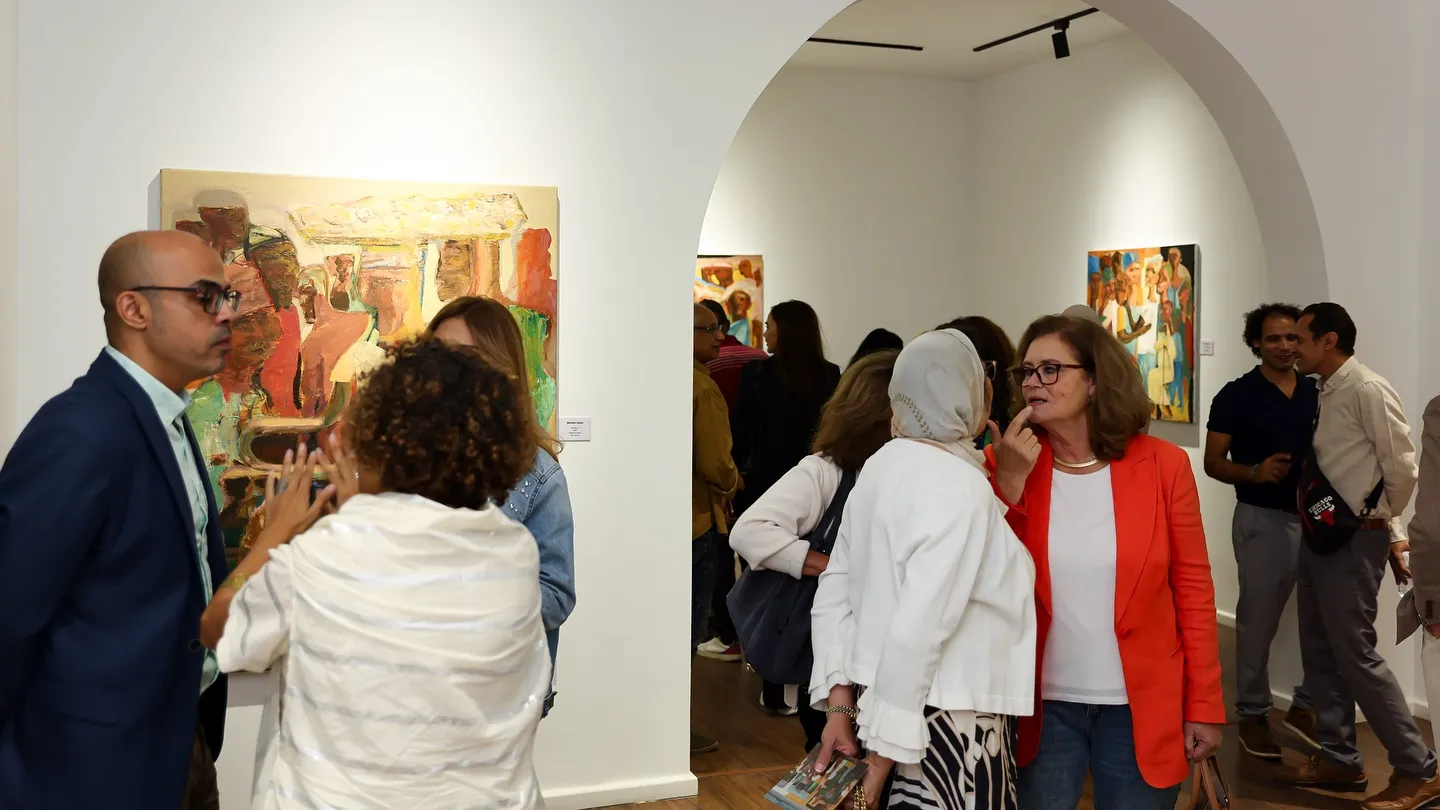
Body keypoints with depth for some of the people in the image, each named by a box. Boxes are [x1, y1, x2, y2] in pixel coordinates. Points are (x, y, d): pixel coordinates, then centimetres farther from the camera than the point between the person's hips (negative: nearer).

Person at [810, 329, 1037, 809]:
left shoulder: (883, 464, 4)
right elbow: (920, 627, -24)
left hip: (878, 698, 8)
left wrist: (840, 704, 5)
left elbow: (833, 593, 5)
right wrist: (885, 750, -19)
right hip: (945, 717, -8)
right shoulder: (960, 485, -18)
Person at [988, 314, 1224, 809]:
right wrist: (1009, 482, -16)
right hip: (1042, 705, 1)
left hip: (1141, 708, 0)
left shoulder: (1162, 464, -5)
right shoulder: (1005, 465, -3)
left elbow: (1193, 588, -1)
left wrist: (1204, 706, -1)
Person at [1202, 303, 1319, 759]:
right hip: (1262, 520, -4)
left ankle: (1305, 705, 21)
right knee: (1258, 620, 3)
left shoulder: (1316, 393, 7)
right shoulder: (1236, 396, -5)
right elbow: (1213, 463, -4)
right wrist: (1254, 472, -22)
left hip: (1316, 517, 4)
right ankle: (1252, 715, 17)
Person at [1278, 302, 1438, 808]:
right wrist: (1392, 532, 13)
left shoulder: (1368, 390, -15)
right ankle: (1339, 759, 26)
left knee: (1355, 655, -5)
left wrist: (1380, 525, 2)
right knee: (1320, 652, 13)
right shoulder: (1322, 395, 10)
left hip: (1354, 541, -9)